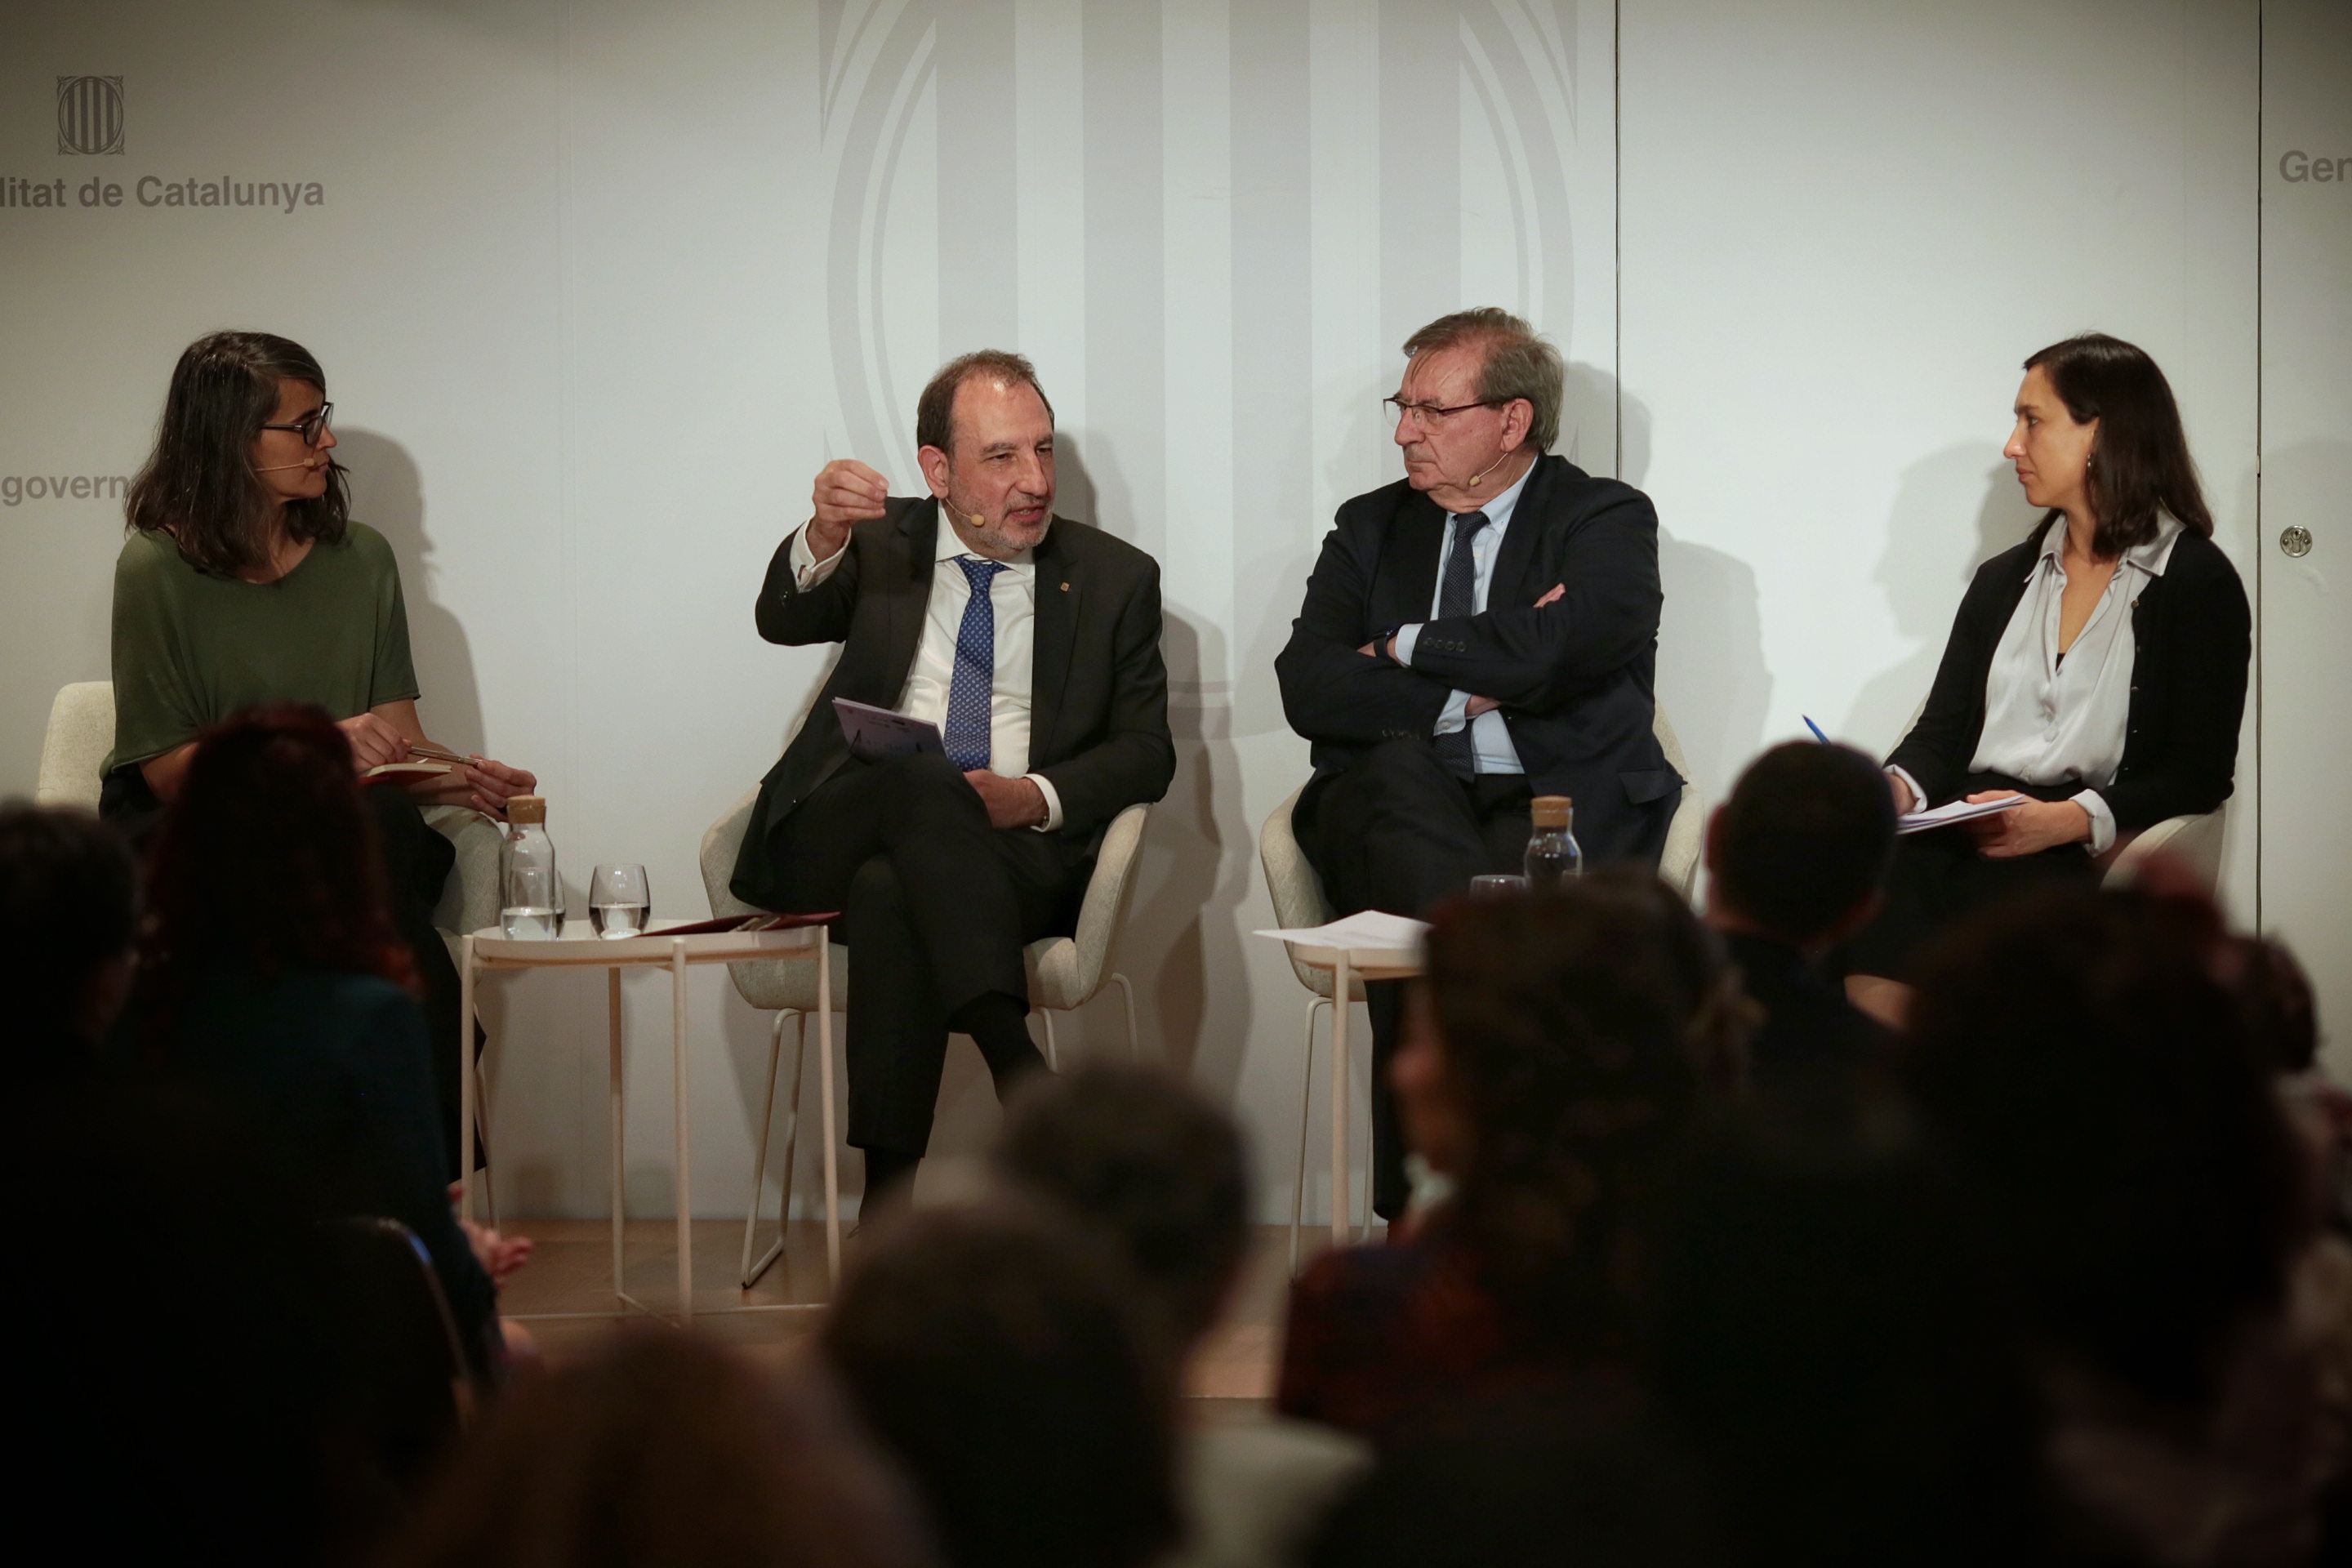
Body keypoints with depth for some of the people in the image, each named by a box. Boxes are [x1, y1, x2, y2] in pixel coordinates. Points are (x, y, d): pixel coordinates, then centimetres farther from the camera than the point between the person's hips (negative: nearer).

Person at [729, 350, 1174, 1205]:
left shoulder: (1116, 578, 14)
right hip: (838, 839, 1)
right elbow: (782, 620, -3)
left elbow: (1147, 750, 9)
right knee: (920, 783, -35)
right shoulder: (882, 546, 17)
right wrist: (825, 536, -25)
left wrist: (1033, 797, -11)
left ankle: (890, 1204, -41)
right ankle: (1013, 1056, -49)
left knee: (891, 893, -36)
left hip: (1018, 853, -1)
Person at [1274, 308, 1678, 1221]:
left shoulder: (1608, 521, 8)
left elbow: (1558, 650, -14)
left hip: (1562, 812, -2)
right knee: (1399, 770, -35)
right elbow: (1309, 690, 3)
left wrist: (1407, 647, -1)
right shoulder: (1370, 528, 20)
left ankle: (1418, 1206, -35)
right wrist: (1471, 688, -7)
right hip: (1395, 807, 3)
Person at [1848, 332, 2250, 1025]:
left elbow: (2200, 773, -2)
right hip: (1968, 843, 5)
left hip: (2097, 863, -4)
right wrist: (1899, 788, -6)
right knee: (1882, 881, -27)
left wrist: (2070, 820, -16)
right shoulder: (2003, 579, 24)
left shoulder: (2198, 585, 6)